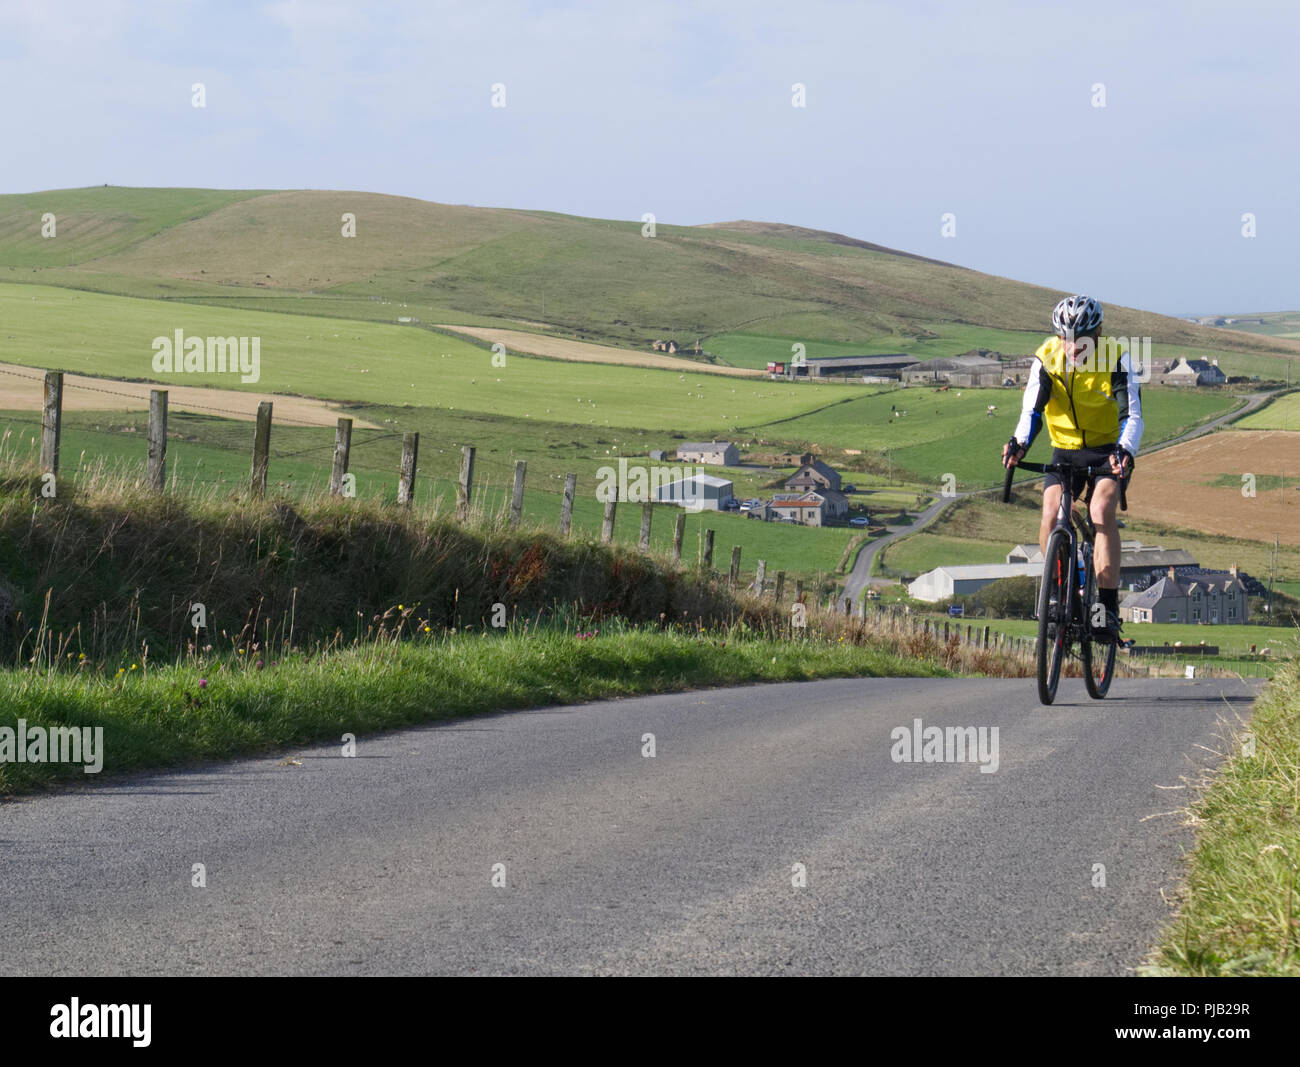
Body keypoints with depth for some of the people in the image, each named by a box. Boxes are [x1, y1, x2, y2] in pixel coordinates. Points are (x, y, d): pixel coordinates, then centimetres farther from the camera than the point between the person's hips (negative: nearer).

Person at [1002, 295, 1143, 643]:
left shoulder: (1116, 358, -19)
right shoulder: (1046, 358, -13)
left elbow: (1132, 415, -25)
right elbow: (1032, 409, -20)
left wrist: (1125, 451, -45)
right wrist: (1019, 443, -41)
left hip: (1109, 450, -2)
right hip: (1066, 450, 2)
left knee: (1101, 509, -27)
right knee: (1050, 514, -19)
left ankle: (1108, 607, -25)